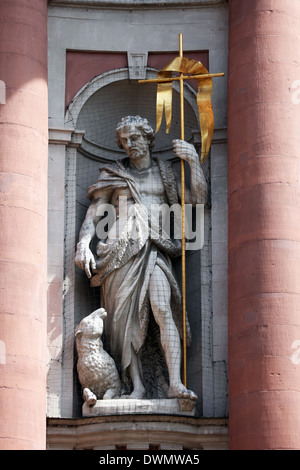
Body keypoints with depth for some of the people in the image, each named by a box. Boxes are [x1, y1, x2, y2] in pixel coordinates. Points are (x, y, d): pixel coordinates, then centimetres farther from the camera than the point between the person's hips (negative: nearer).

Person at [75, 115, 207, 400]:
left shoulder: (165, 173, 20)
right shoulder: (112, 174, 17)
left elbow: (197, 201, 11)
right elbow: (93, 215, 11)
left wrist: (194, 162, 3)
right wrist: (83, 244, -8)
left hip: (154, 247, -1)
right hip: (120, 248, 1)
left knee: (162, 308, -22)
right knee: (125, 317, -7)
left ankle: (175, 383, -31)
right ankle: (136, 385, -5)